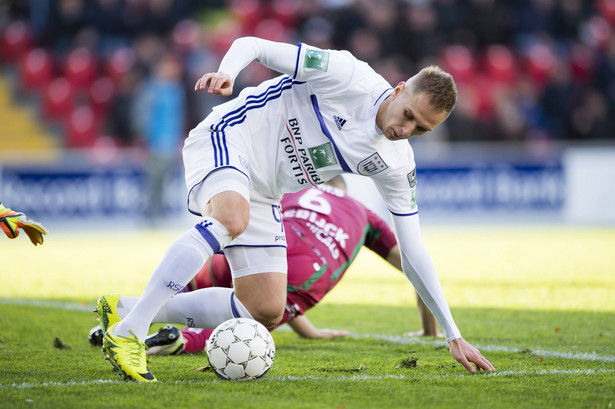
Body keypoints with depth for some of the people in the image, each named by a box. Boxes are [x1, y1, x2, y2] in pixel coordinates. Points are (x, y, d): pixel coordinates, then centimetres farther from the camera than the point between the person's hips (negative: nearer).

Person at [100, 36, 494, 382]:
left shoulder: (396, 164, -3)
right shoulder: (347, 76, -20)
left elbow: (413, 252, 2)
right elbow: (252, 45, -16)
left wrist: (454, 335, -2)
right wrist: (226, 72, -39)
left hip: (261, 194, 7)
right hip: (225, 141, -7)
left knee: (266, 311, -3)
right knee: (231, 220, -39)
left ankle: (124, 310, 4)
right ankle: (127, 331, -39)